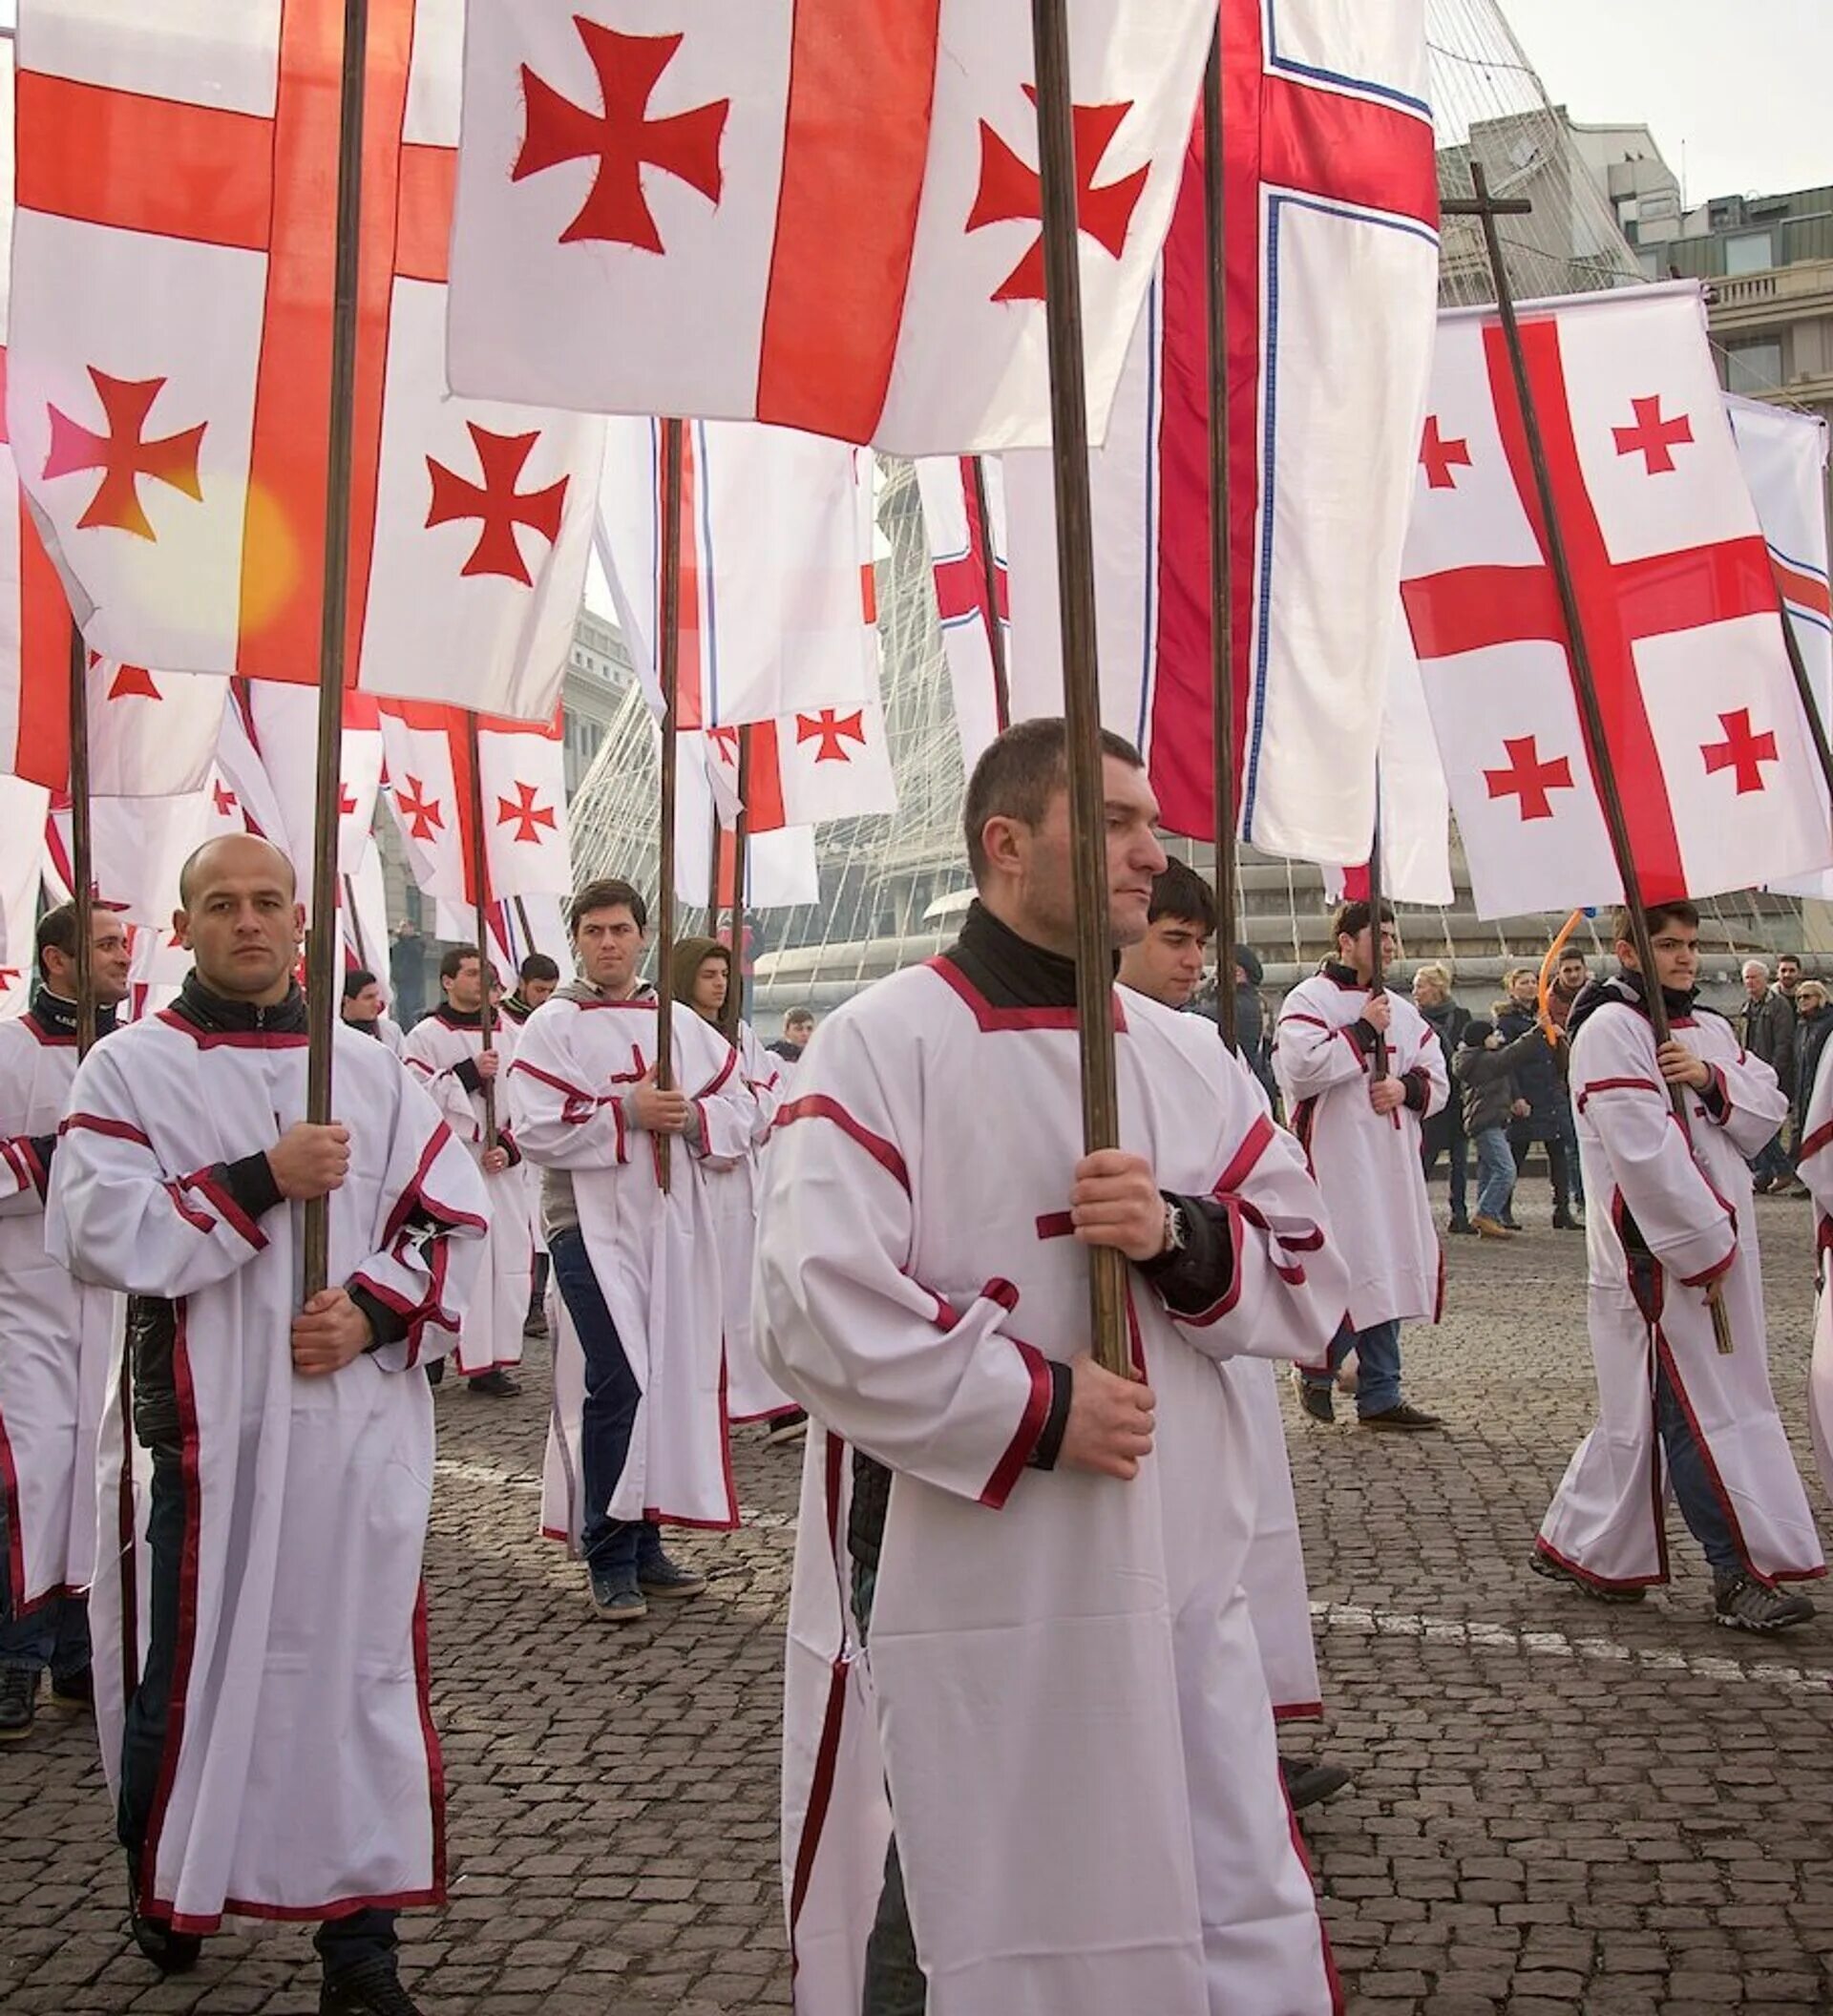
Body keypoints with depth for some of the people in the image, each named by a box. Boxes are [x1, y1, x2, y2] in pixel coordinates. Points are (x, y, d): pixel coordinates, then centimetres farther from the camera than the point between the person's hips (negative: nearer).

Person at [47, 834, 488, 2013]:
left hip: (357, 1423, 2)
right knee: (188, 1668, 9)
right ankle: (165, 1889, 35)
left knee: (359, 1670, 3)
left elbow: (456, 1220, 8)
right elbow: (98, 1236, -12)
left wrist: (374, 1312, -9)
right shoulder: (128, 1069, 1)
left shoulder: (372, 1072, 9)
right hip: (205, 1425, -2)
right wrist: (262, 1179, -17)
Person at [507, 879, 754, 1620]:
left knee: (669, 1379, 8)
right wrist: (627, 1112, -16)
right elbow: (535, 1129, -12)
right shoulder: (554, 1025, -1)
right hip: (592, 1224, -5)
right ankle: (610, 1560, 2)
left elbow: (740, 1112, 10)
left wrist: (690, 1116, -9)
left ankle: (643, 1542, 21)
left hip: (673, 1223, 5)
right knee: (614, 1384, -9)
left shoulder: (683, 1025, 12)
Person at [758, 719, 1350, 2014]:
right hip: (971, 1608, -5)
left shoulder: (1191, 1059, 10)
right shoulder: (880, 1046, -9)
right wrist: (1036, 1409, -17)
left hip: (1183, 1588, 6)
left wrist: (1179, 1238, -11)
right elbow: (817, 1315, -17)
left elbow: (1310, 1287, 8)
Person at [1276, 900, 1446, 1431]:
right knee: (1358, 1270, -12)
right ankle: (1314, 1369, 11)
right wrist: (1363, 1030, -13)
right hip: (1335, 1159, -7)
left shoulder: (1401, 1011, 17)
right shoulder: (1309, 1000, -4)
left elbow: (1438, 1081, 18)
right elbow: (1301, 1068, -19)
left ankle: (1379, 1395, 17)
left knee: (1388, 1270, 9)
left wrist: (1407, 1087, -5)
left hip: (1392, 1159, 7)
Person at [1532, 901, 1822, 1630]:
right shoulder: (1609, 1030, -12)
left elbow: (1768, 1110, 9)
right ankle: (1743, 1573, 0)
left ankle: (1578, 1545, 23)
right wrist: (1703, 1249, -18)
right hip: (1656, 1251, -9)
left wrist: (1712, 1080, -11)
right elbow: (1644, 1152, -19)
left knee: (1648, 1403, 12)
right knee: (1699, 1407, -5)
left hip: (1722, 1240, 9)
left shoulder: (1709, 1030, 17)